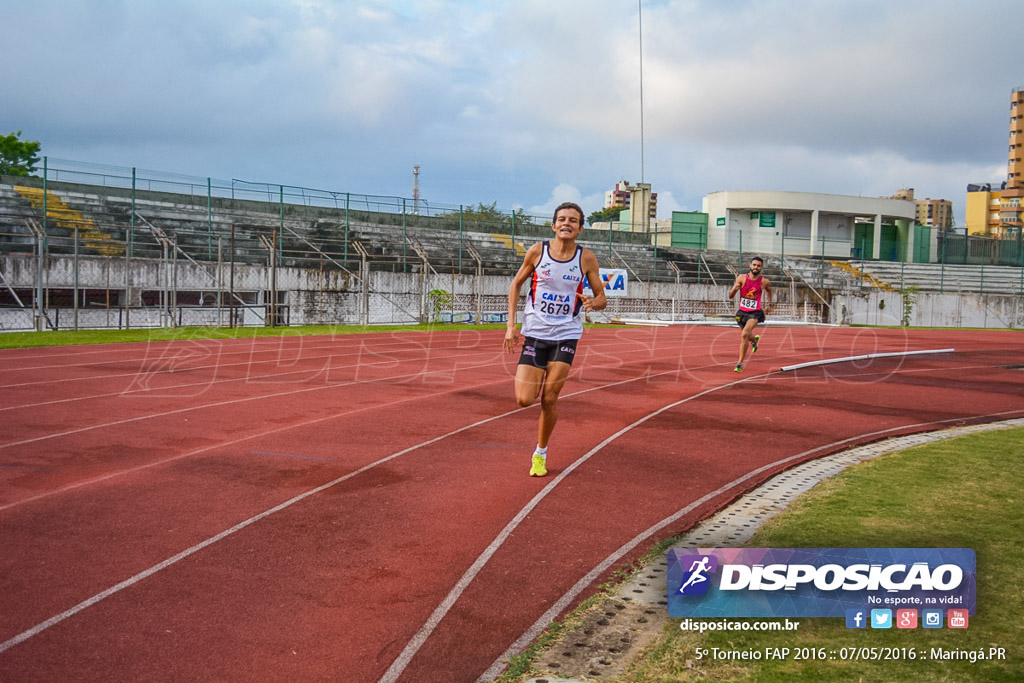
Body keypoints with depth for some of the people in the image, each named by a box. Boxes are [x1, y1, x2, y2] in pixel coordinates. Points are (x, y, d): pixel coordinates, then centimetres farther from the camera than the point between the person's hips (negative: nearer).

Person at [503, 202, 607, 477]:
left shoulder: (586, 258, -4)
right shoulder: (537, 251, -4)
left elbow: (602, 297, 4)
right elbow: (516, 284, 8)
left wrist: (593, 303, -22)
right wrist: (511, 325, 1)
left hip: (566, 335, 0)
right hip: (534, 332, 0)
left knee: (549, 400, -4)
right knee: (524, 400, -9)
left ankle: (540, 454, 18)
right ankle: (535, 380, 29)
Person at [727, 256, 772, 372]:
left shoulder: (764, 282, -8)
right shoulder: (741, 278, -8)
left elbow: (768, 290, 18)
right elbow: (730, 296, -8)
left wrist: (769, 303, 16)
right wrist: (734, 289, -28)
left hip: (755, 313, -3)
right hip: (742, 312, 3)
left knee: (745, 334, -25)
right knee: (747, 336, 22)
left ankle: (740, 363, -17)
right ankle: (755, 339, 63)